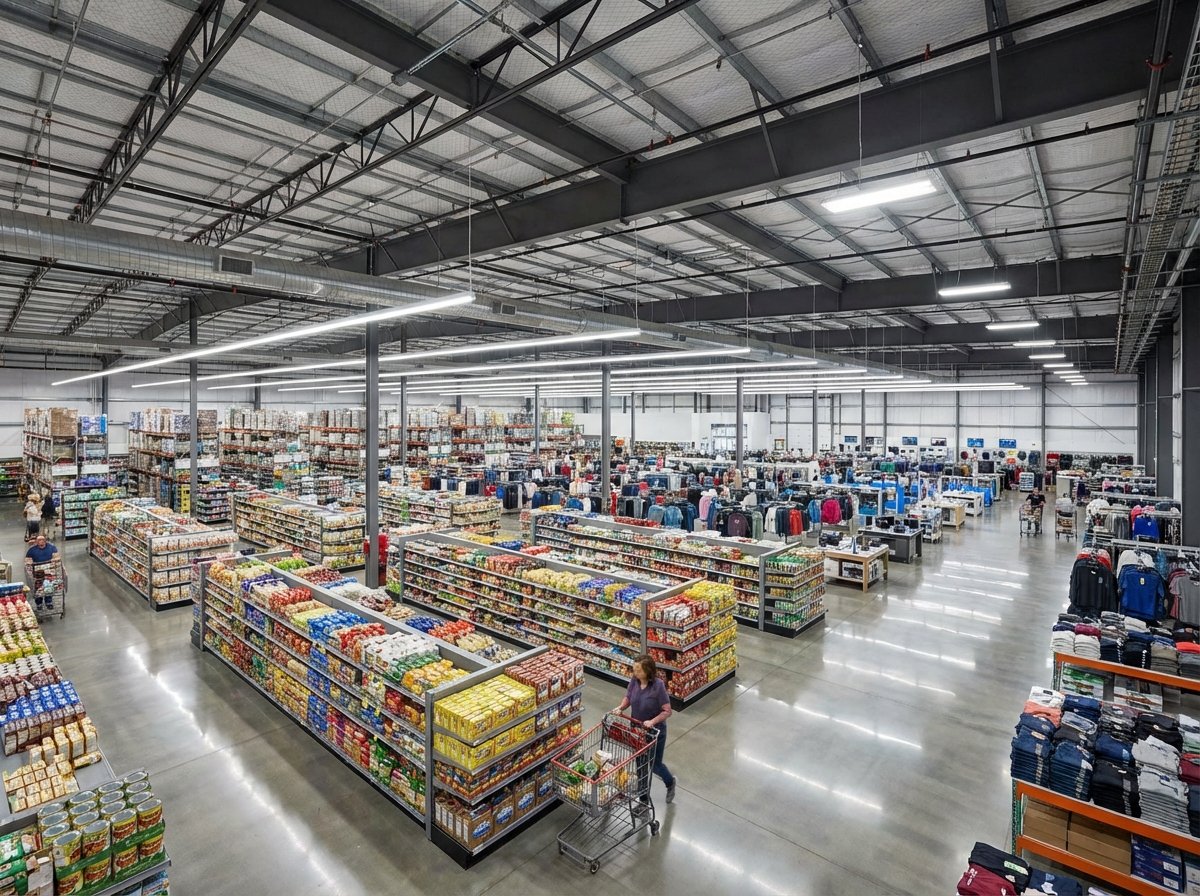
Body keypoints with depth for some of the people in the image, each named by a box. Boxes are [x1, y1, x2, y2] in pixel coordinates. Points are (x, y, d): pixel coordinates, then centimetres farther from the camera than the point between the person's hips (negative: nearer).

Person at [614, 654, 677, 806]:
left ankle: (670, 782, 46)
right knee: (640, 765, 15)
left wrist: (652, 721, -32)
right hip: (637, 730, 4)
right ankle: (644, 799, 36)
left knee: (655, 764, 13)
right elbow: (628, 698, 3)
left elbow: (667, 711, -21)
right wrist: (620, 708, -15)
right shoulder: (634, 681, -13)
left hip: (655, 731, -4)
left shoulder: (658, 685, -27)